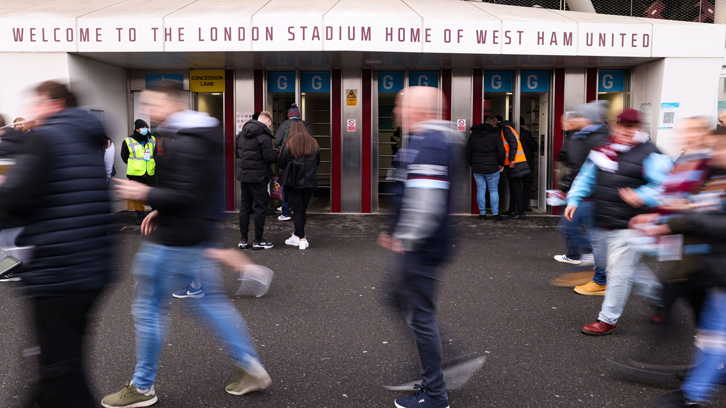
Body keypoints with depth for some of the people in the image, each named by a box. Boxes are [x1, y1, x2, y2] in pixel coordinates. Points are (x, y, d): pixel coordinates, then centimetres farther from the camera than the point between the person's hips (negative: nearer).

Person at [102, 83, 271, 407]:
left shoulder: (184, 145, -19)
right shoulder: (204, 137, 13)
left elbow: (186, 195, -25)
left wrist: (145, 194, -16)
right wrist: (162, 209, 17)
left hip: (172, 242, -10)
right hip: (197, 238, 10)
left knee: (148, 309, 5)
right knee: (210, 302, 16)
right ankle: (250, 367, 20)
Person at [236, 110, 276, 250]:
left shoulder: (241, 133, 8)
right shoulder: (264, 136, -15)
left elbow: (236, 153, 13)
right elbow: (269, 157, -18)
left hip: (243, 175, 7)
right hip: (258, 176, -7)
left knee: (244, 206, 13)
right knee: (260, 207, 3)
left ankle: (243, 240, 18)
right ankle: (258, 241, 7)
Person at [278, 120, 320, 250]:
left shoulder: (288, 144, -9)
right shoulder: (314, 143, 4)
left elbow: (281, 164, -4)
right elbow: (317, 163, 12)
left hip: (293, 183, -4)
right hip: (310, 183, 4)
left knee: (297, 211, 2)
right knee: (303, 210, 14)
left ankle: (302, 239, -2)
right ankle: (297, 236, 25)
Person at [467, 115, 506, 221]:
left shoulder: (473, 134, 7)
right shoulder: (495, 135, -4)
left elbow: (468, 152, 11)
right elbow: (501, 152, -8)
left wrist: (472, 164, 19)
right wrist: (501, 164, 7)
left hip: (477, 168, 3)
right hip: (492, 168, -3)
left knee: (480, 190, 7)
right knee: (493, 190, 5)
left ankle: (482, 213, 10)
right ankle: (495, 214, 5)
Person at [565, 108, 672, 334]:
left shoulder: (649, 155, -8)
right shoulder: (603, 149, 10)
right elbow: (586, 178, 16)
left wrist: (642, 197, -27)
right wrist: (574, 200, 4)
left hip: (628, 227, -7)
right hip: (601, 226, 7)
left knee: (619, 271, -2)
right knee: (632, 269, 19)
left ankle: (608, 319, 9)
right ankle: (659, 295, 40)